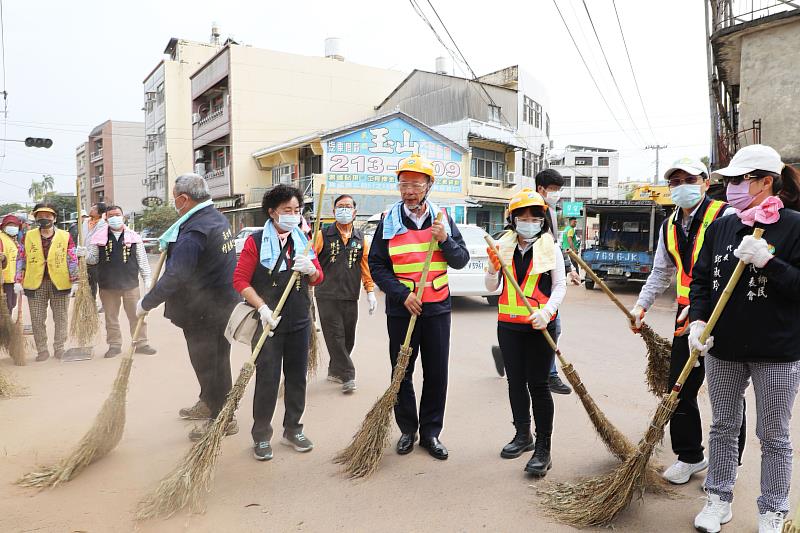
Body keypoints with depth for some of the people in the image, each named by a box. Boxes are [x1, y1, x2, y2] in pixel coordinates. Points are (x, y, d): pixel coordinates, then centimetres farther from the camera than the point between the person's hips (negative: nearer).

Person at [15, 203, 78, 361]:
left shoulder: (65, 236, -1)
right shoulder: (28, 237, 5)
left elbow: (72, 260, 0)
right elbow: (21, 259, 8)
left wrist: (74, 281, -5)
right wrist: (19, 281, 3)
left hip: (60, 283, -1)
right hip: (35, 284, 2)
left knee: (60, 318, 6)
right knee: (37, 320, 5)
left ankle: (59, 348, 18)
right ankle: (42, 350, 16)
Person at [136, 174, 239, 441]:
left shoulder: (194, 232, -24)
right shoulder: (218, 218, 7)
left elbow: (175, 276, -27)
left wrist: (146, 303, -15)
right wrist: (171, 244, 9)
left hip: (204, 313, -10)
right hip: (223, 304, 10)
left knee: (209, 364, 3)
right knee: (215, 359, 23)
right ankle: (208, 403, 41)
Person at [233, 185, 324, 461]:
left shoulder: (303, 240, 9)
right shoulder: (256, 241, -6)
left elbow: (318, 278, 12)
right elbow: (240, 280, -9)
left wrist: (310, 269, -11)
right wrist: (263, 308, -20)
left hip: (299, 322, 5)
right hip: (268, 322, -5)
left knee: (297, 377, 12)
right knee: (267, 380, 0)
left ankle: (293, 430, 27)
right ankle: (261, 436, 15)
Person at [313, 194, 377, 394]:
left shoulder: (360, 238, 10)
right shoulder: (323, 235, 0)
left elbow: (366, 266, 11)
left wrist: (370, 291, 7)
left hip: (351, 297, 4)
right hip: (327, 296, -4)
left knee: (348, 338, 10)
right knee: (335, 336, -6)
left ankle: (334, 371, 26)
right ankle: (347, 375, 0)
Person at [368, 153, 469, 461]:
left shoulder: (443, 219, 5)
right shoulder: (388, 221, -1)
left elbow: (461, 261, 5)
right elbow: (377, 266, -3)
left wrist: (445, 240, -14)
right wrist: (402, 295, -14)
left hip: (437, 308, 1)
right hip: (401, 309, -1)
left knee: (437, 374, 7)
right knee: (401, 373, 7)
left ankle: (431, 432, 22)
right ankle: (407, 430, 25)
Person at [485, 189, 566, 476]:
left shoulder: (551, 248, -2)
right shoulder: (503, 246, 4)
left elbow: (560, 285, -3)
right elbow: (492, 288, 5)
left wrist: (547, 311, -19)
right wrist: (493, 267, -14)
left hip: (540, 325, -3)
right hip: (508, 325, 4)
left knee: (538, 385, -3)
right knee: (515, 382, 14)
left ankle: (543, 449, 5)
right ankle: (523, 435, 31)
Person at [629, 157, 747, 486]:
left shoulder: (725, 216, -11)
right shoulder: (669, 226, 12)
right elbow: (661, 273, 22)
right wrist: (641, 305, 12)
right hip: (687, 316, 7)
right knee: (679, 388, 11)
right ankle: (690, 456, 28)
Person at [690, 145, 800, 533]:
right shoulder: (721, 227, 4)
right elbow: (700, 279, 6)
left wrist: (767, 262, -26)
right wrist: (698, 320, -8)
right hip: (723, 347, 4)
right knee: (723, 427, 16)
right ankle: (719, 499, 32)